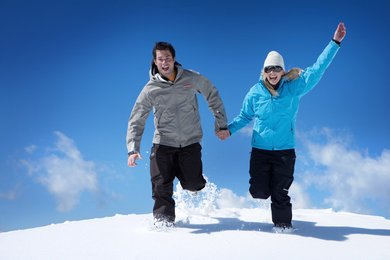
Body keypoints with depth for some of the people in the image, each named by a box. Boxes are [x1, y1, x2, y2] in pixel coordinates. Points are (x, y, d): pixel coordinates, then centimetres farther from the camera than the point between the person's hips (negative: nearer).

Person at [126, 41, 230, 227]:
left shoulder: (191, 79, -4)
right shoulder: (151, 89, -6)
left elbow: (213, 95, 11)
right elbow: (136, 120, -4)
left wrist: (221, 124, 9)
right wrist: (133, 149, -16)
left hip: (190, 141, 0)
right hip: (163, 142, 0)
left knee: (194, 185, -4)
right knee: (162, 184, -7)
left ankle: (191, 177, 32)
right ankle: (163, 217, 15)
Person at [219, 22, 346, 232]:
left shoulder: (294, 88, -3)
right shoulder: (255, 93, -1)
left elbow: (317, 69, -5)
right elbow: (245, 116, 11)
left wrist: (335, 42, -9)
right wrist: (229, 129, -4)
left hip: (285, 150, 0)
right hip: (260, 149, 1)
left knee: (280, 192, 2)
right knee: (258, 192, -1)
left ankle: (282, 223, 25)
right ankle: (264, 179, 34)